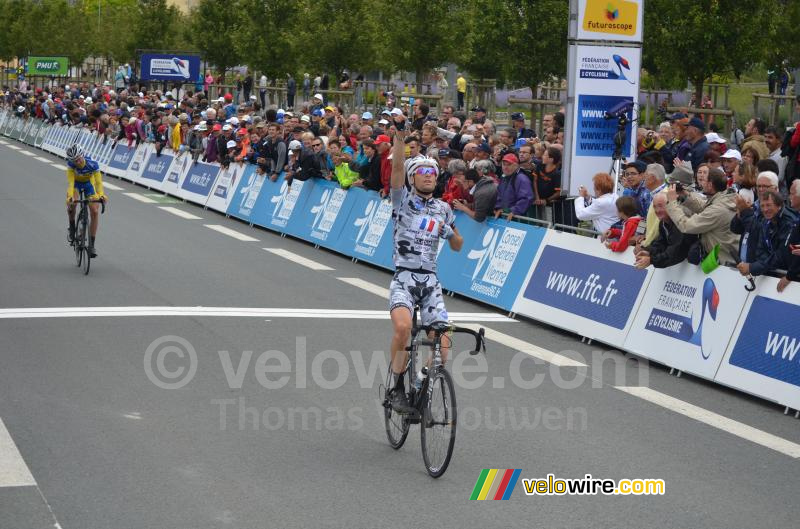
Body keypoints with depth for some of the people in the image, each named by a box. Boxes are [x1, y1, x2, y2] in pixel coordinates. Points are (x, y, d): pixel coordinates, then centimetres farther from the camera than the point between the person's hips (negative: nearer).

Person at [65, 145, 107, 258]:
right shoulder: (71, 164, -32)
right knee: (71, 202, -32)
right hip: (75, 183, 0)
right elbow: (70, 181, -39)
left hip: (89, 183, 0)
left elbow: (98, 181, -39)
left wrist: (101, 195, -58)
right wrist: (70, 196, -56)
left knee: (95, 212, -14)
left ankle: (92, 244, -4)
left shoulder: (92, 164, -34)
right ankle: (72, 227, -4)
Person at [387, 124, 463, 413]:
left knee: (442, 348, -8)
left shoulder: (443, 209, 13)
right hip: (403, 278, -4)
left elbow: (457, 246, 19)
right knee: (403, 326, -33)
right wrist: (400, 133, -23)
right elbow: (397, 166, -13)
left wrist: (451, 232, -3)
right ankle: (396, 387, -14)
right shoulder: (403, 199, 2)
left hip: (430, 281, 4)